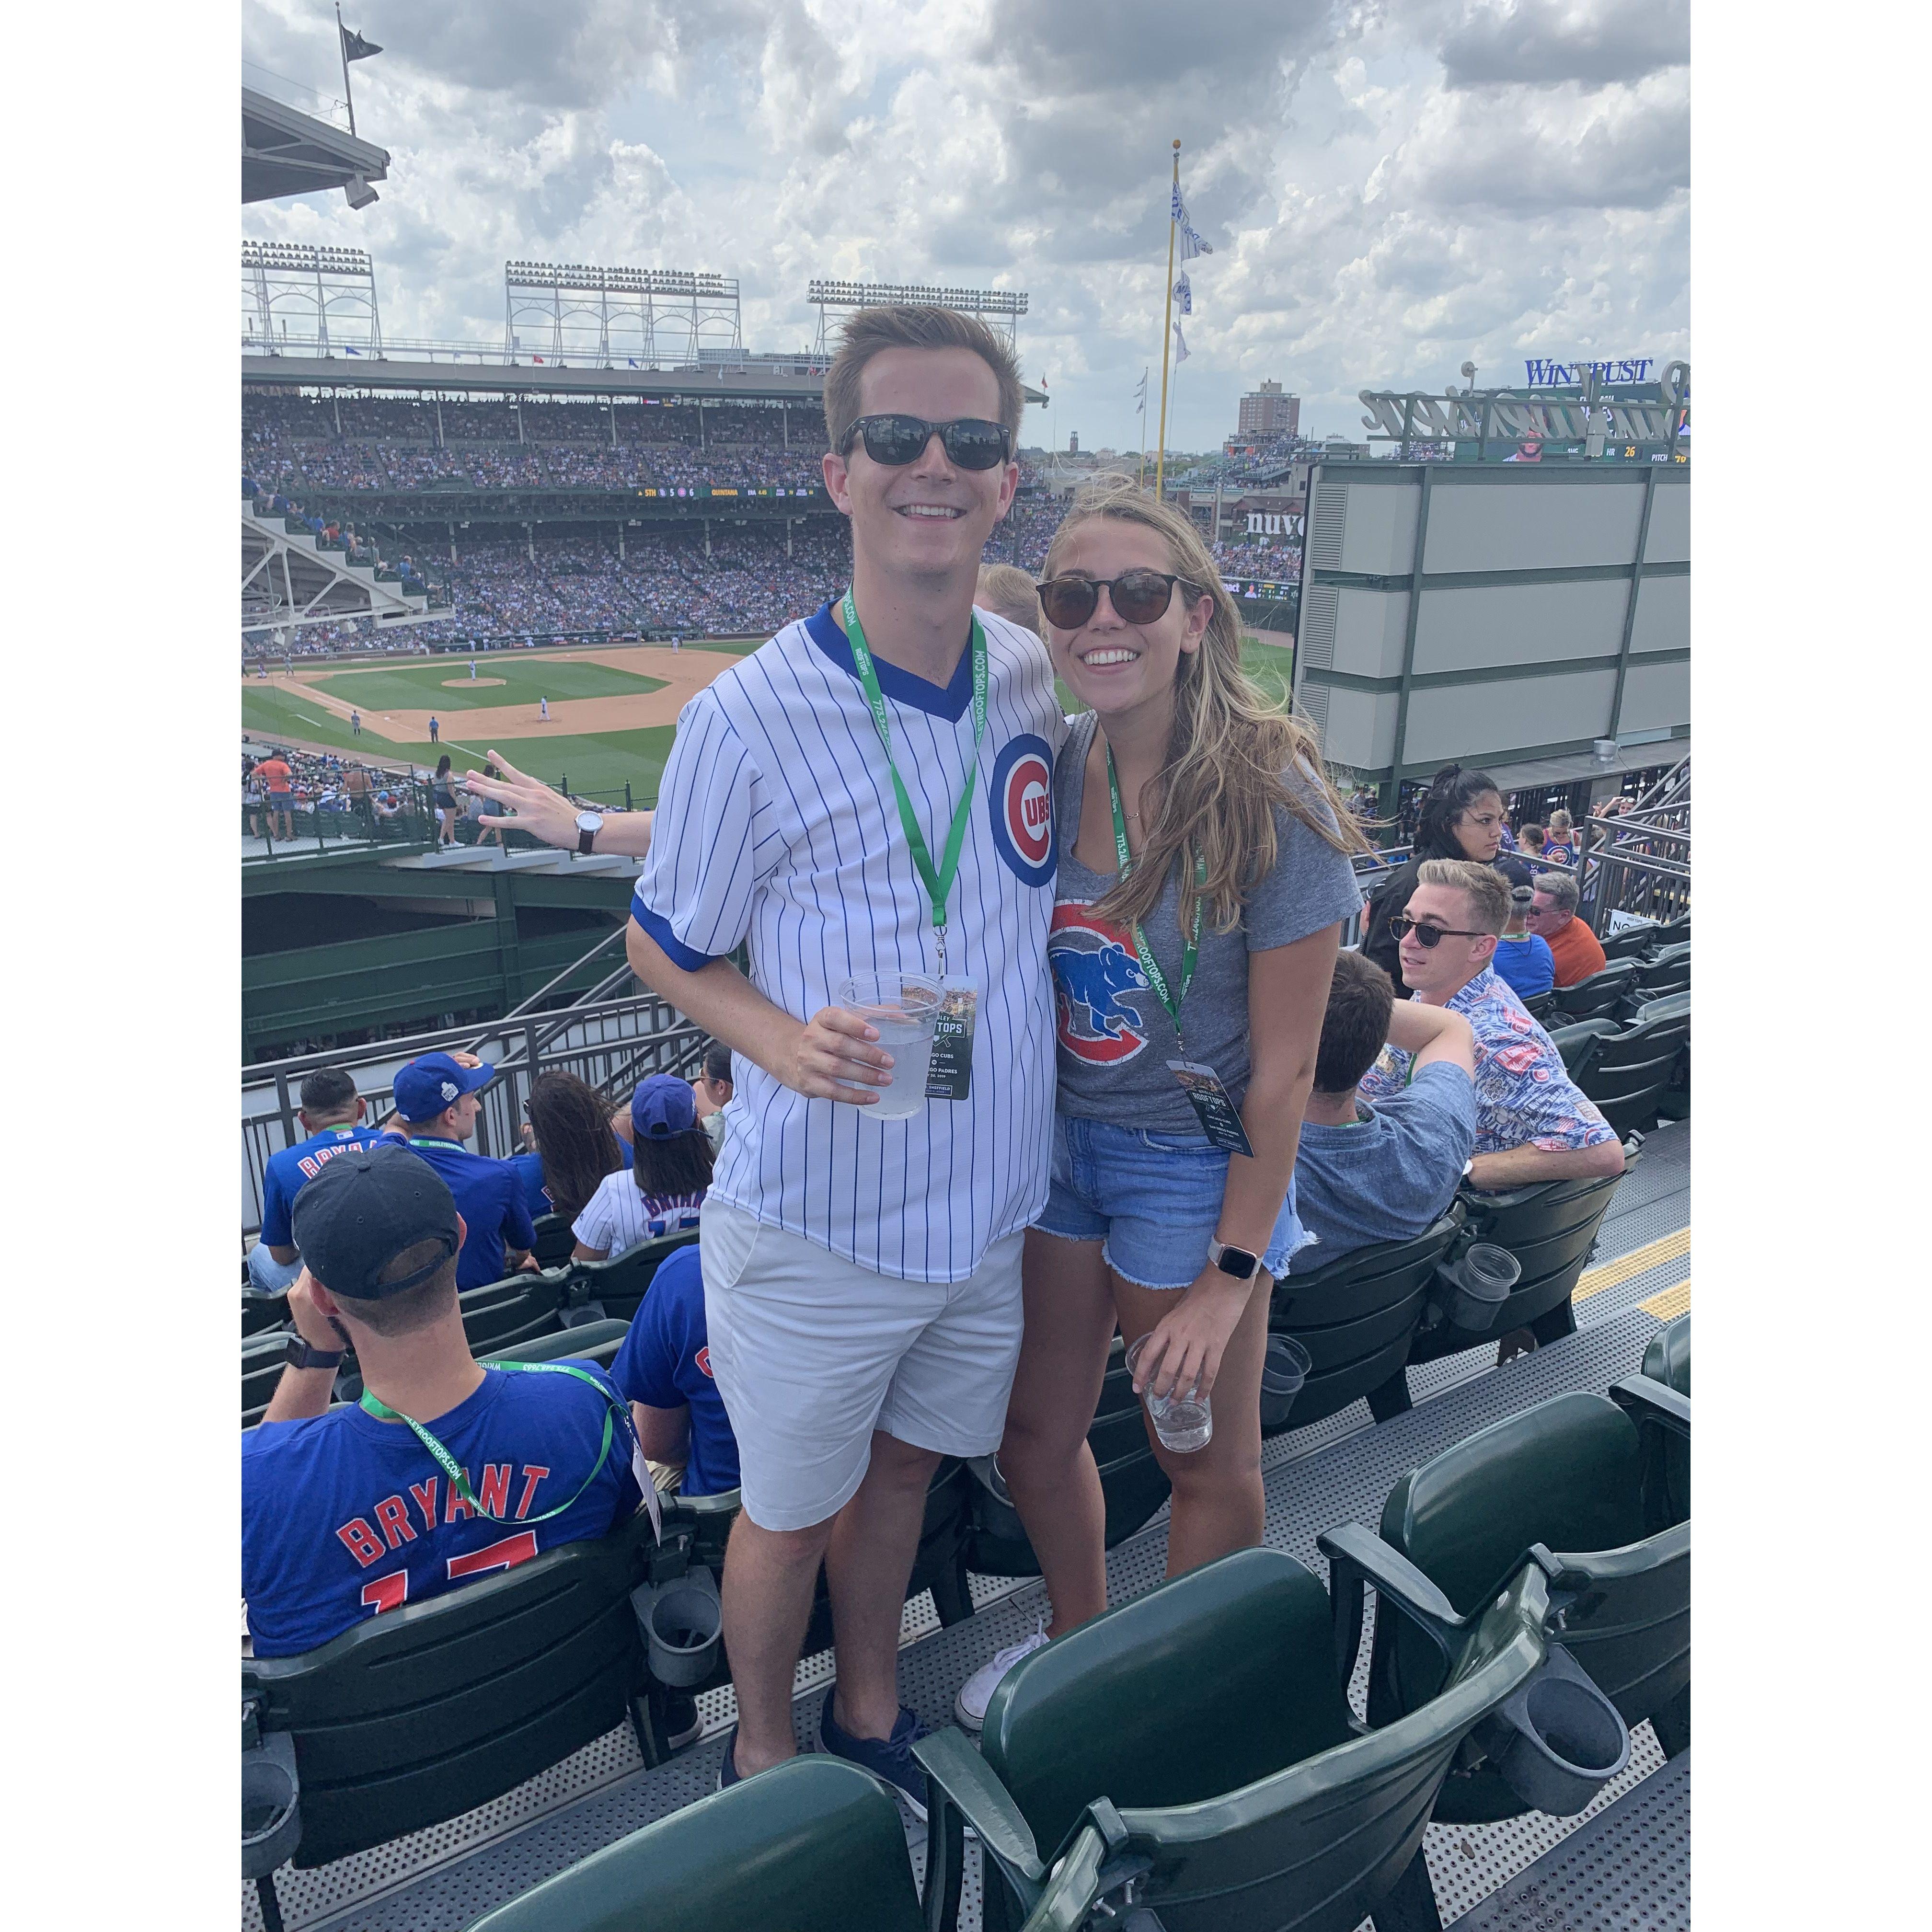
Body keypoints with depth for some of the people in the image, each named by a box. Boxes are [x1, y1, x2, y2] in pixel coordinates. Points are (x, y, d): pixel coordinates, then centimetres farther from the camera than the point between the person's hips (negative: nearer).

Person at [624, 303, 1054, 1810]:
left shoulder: (1034, 678, -3)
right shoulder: (749, 720, -19)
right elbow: (666, 948, -7)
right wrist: (787, 1042, -25)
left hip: (988, 1202, 5)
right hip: (820, 1219, -4)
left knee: (903, 1465, 25)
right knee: (791, 1512, 17)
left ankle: (869, 1713, 52)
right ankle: (765, 1756, 47)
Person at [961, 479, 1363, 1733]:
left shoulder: (1272, 801, -20)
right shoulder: (1051, 766, -5)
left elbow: (1283, 1069, -17)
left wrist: (1229, 1275, -15)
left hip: (1195, 1162, -5)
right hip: (1060, 1141, 5)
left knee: (1208, 1461, 16)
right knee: (1036, 1434, 19)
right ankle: (1080, 1639, 50)